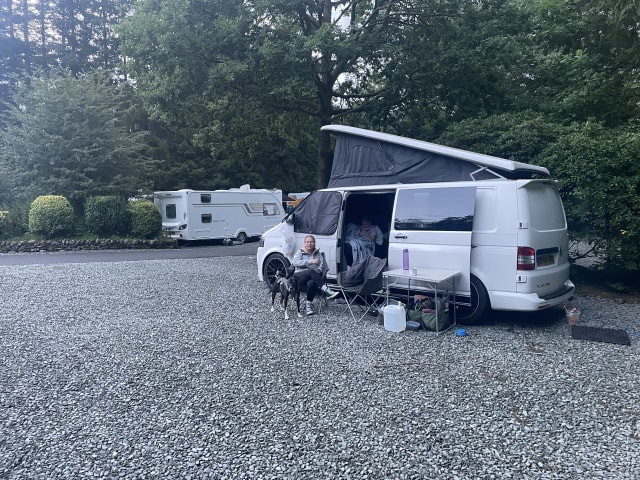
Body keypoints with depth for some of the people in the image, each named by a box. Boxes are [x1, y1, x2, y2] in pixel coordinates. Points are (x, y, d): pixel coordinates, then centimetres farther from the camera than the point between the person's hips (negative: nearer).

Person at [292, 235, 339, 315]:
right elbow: (295, 262, -7)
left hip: (312, 277, 2)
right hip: (299, 277, -1)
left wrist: (317, 271, -18)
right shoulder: (300, 252, 15)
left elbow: (320, 268, 7)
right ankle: (327, 291, -45)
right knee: (311, 271, -35)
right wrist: (310, 261, -15)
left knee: (311, 283, -37)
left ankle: (309, 305, -27)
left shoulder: (318, 254, 20)